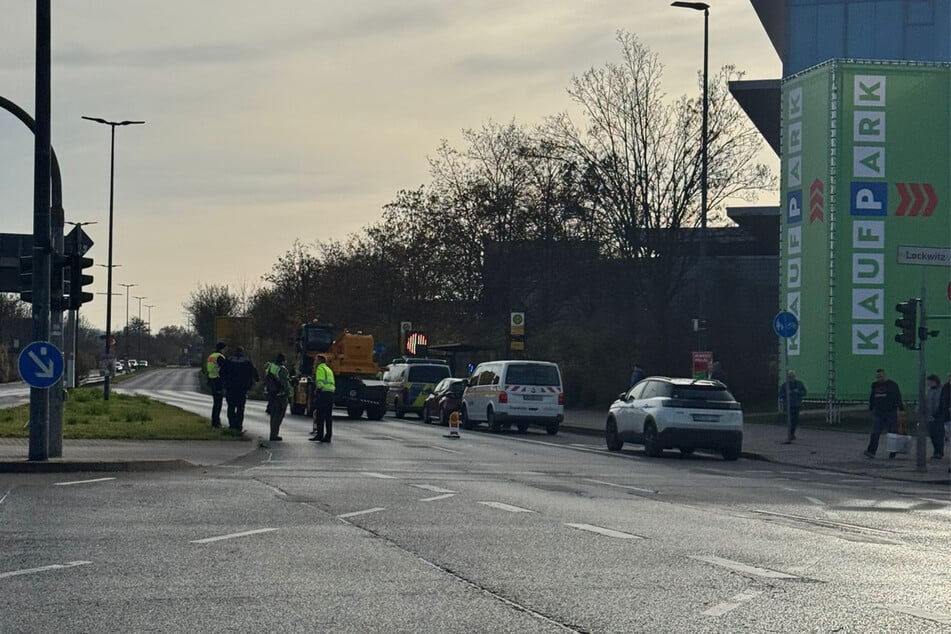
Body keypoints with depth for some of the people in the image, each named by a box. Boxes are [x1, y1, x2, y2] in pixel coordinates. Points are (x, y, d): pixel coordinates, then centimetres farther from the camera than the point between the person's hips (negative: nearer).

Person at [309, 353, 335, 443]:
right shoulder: (329, 370, 24)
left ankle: (319, 434, -8)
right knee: (328, 416, 8)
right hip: (331, 393, 8)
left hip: (323, 393, -8)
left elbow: (320, 382, -14)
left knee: (320, 415, -6)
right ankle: (328, 436, 7)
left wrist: (317, 392, -7)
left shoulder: (320, 368, -2)